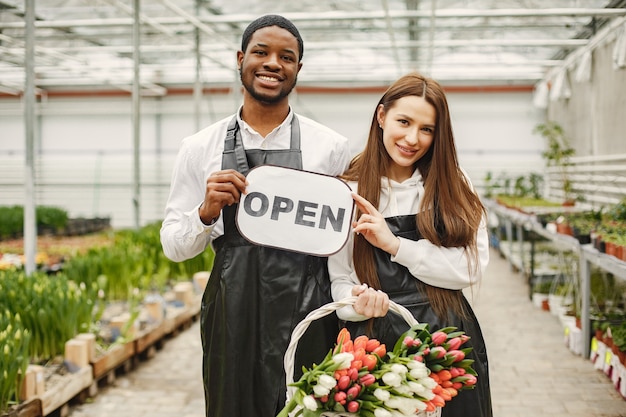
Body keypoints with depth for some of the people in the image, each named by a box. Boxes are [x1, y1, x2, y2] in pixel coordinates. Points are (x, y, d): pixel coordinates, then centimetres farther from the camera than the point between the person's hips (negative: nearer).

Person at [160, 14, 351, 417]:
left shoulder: (332, 147, 1)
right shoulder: (200, 148, 4)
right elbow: (173, 245, 6)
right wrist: (207, 212, -13)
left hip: (308, 314, 0)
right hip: (233, 318, 1)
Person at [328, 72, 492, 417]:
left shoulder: (453, 185, 2)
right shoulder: (348, 191, -1)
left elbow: (471, 268, -8)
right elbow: (339, 280, -1)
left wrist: (396, 245, -16)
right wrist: (359, 304, -23)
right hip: (374, 340, -1)